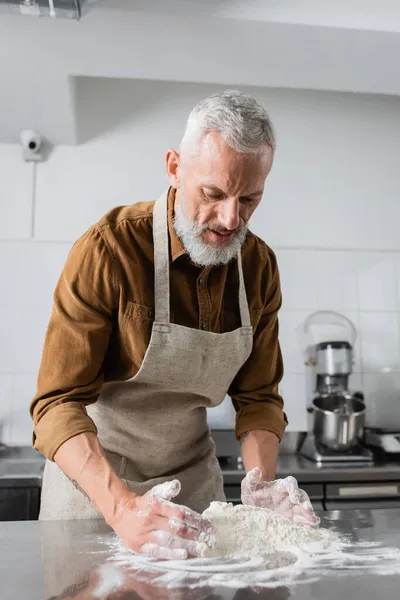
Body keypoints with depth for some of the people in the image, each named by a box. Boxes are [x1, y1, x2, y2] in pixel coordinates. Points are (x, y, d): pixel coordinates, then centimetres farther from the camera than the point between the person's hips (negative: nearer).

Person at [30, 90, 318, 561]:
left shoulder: (260, 266, -8)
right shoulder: (108, 249, -25)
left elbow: (258, 395, -3)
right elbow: (58, 402, -26)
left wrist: (260, 481, -19)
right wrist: (123, 508, -38)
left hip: (194, 474, 4)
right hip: (92, 475, -3)